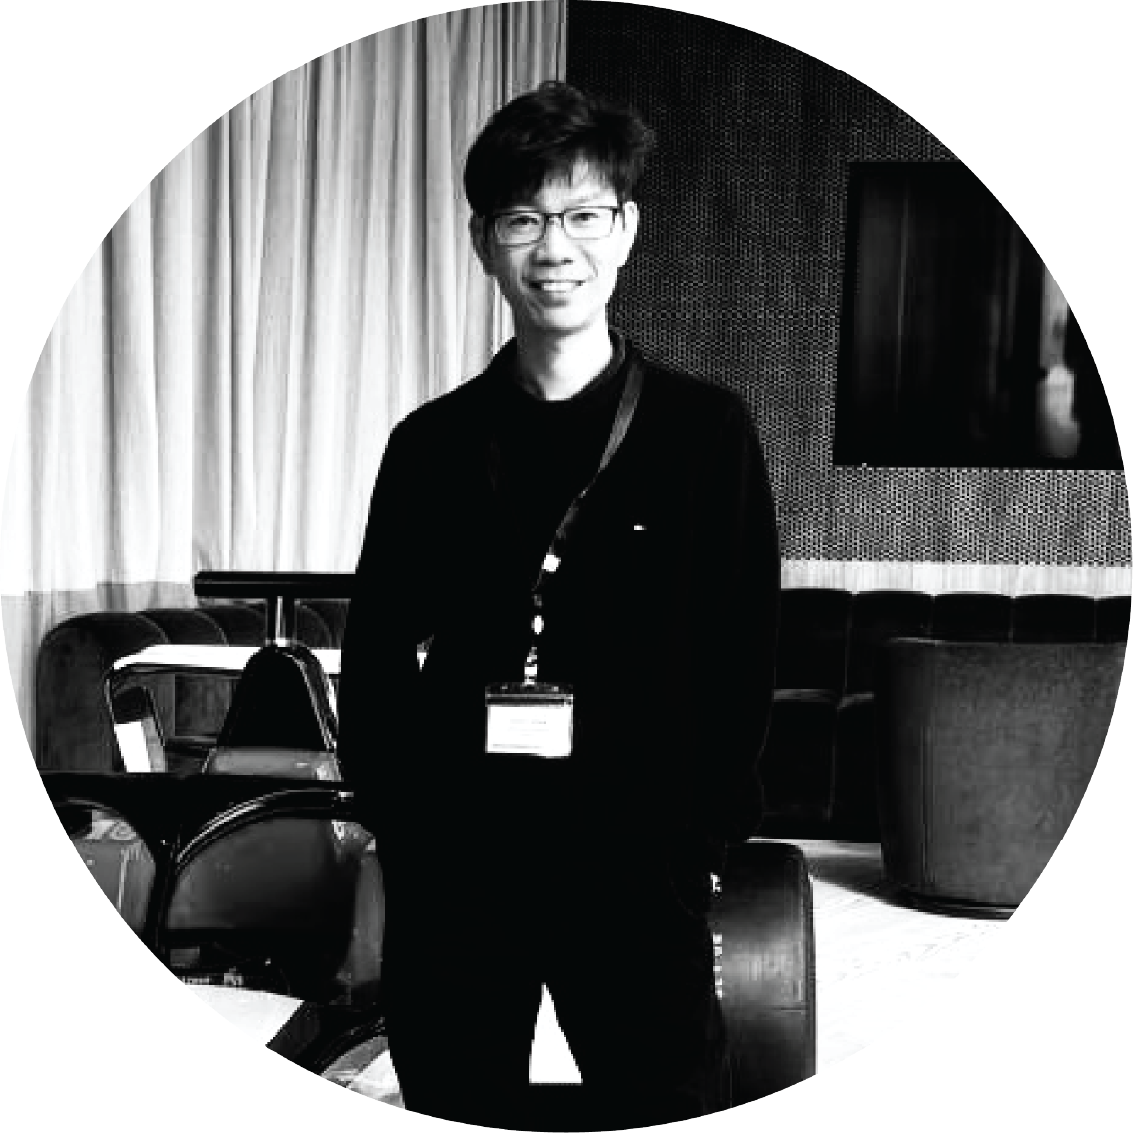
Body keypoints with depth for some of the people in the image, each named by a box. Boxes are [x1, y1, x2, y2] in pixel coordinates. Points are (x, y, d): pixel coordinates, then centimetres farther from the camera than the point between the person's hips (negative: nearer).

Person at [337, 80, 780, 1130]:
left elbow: (747, 651, 0)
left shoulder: (708, 431, 2)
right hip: (451, 877, 2)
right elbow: (374, 652, 10)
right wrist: (404, 825, -1)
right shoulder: (433, 442, 8)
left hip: (637, 874, -2)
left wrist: (697, 838, -6)